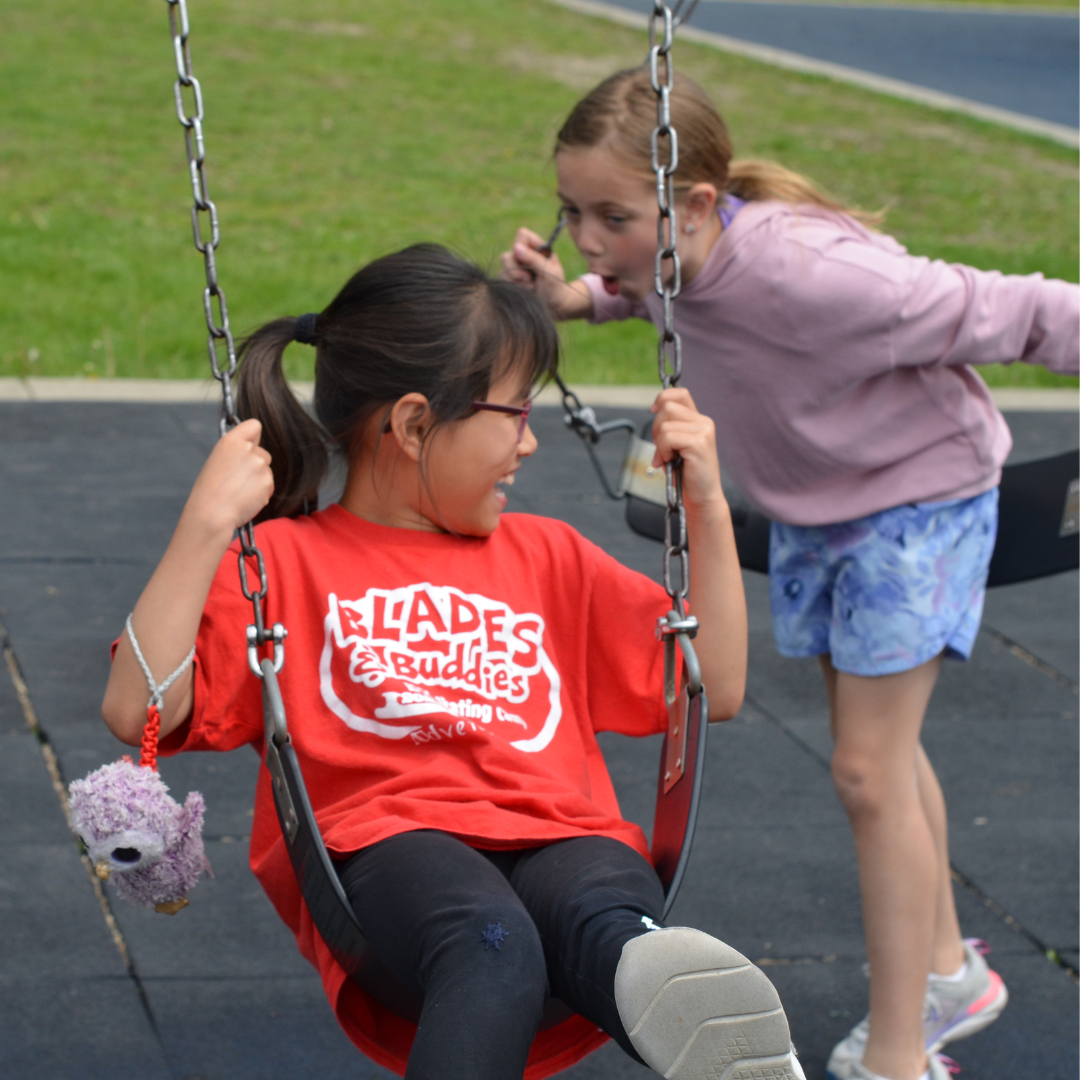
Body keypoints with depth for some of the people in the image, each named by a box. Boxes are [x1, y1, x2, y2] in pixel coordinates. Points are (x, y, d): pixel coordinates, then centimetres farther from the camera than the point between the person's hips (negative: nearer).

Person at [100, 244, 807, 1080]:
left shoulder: (548, 556, 31)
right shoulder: (285, 564, 17)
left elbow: (714, 689, 31)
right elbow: (138, 712, 2)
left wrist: (708, 507, 24)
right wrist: (208, 524, -6)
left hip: (562, 837, 3)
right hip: (386, 844, -2)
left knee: (612, 924, -37)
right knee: (492, 946, -40)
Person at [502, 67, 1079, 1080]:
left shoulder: (802, 271, -39)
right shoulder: (674, 254, -17)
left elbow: (996, 312, -30)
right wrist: (570, 296, -9)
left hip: (917, 494, -8)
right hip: (811, 505, 8)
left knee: (868, 771, -7)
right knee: (879, 749, 20)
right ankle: (946, 970, 40)